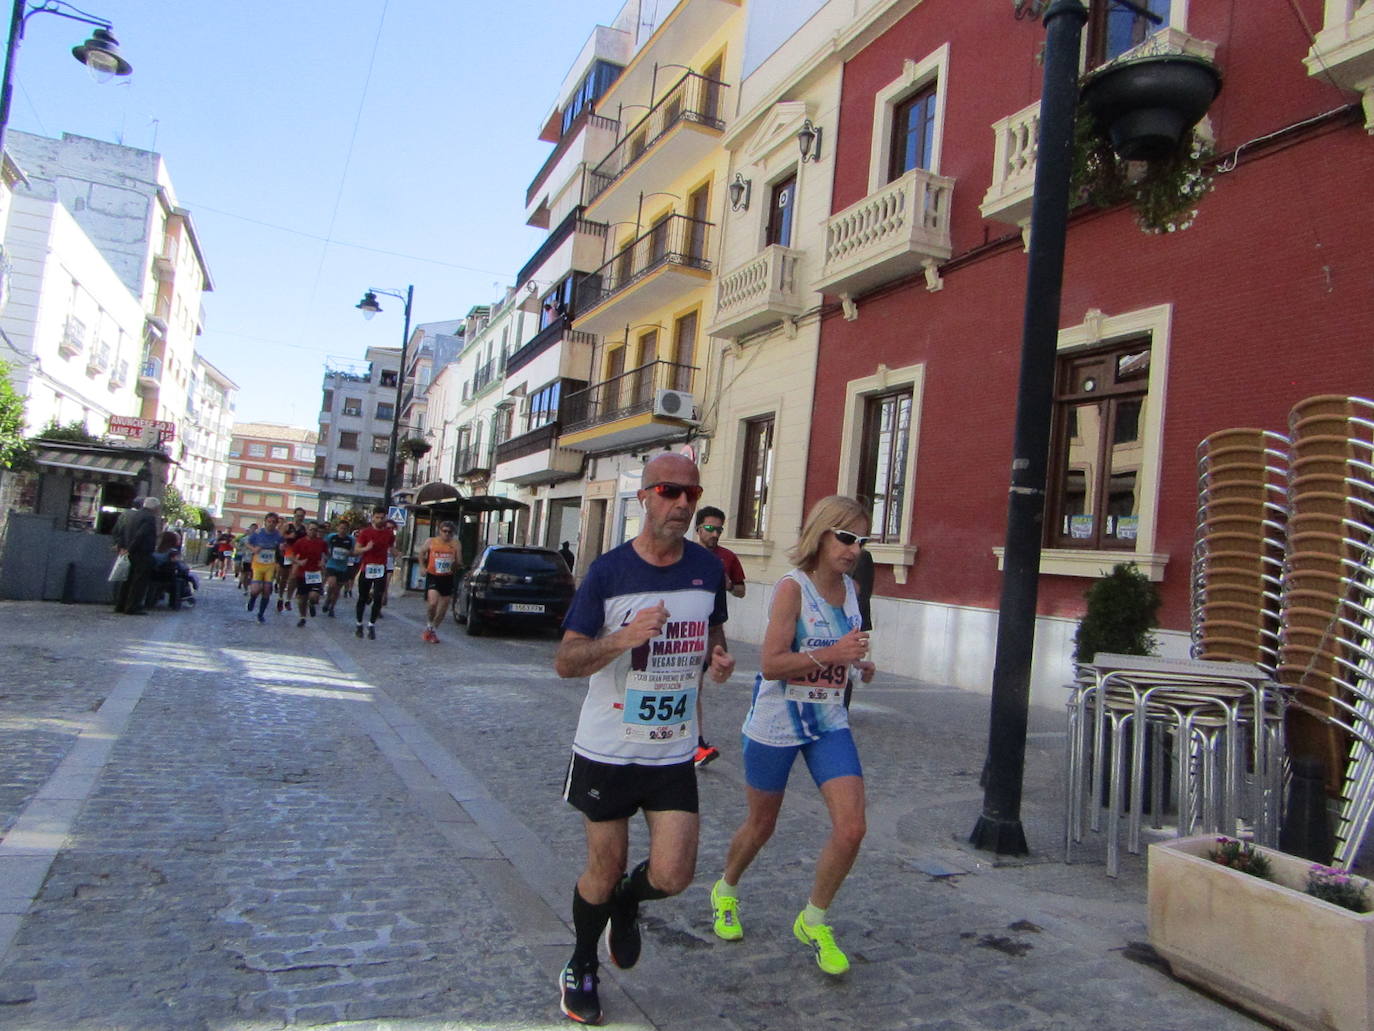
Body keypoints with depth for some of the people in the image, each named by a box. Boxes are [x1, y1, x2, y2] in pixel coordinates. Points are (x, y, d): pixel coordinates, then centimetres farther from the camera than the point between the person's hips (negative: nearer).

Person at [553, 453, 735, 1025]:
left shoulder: (709, 569, 0)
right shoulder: (609, 570, -12)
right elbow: (564, 660, -12)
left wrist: (719, 659, -4)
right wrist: (624, 638, -30)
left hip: (674, 752, 3)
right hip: (607, 749, -2)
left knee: (672, 875, -4)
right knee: (604, 871, 10)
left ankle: (625, 904, 33)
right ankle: (581, 967, 40)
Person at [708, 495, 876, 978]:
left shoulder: (850, 589, 4)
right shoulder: (792, 587, -17)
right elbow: (771, 663, -23)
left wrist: (858, 664, 1)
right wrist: (831, 654, -30)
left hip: (829, 723, 5)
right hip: (776, 724, -5)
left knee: (851, 828, -6)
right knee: (761, 824, 13)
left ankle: (813, 921, 18)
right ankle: (725, 891, 45)